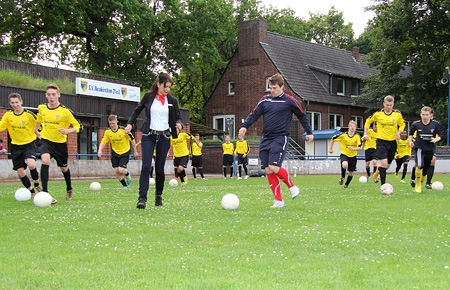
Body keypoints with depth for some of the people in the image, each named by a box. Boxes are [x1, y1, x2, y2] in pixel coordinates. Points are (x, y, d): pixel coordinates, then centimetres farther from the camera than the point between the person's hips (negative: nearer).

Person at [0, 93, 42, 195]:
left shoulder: (29, 114, -12)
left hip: (29, 144, -4)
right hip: (15, 146, 4)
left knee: (31, 165, -28)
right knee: (20, 172, 2)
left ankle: (37, 185, 0)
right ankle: (32, 192, 21)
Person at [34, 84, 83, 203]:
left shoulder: (65, 111, -17)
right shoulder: (41, 108, -5)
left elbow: (78, 126, -12)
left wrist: (68, 131, -29)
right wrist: (36, 130, 26)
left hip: (60, 143, -1)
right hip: (45, 140, 1)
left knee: (64, 168, 15)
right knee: (45, 161, -28)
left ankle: (69, 190, 44)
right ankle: (44, 193, -27)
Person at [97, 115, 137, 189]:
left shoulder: (123, 130, -19)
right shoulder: (107, 132, -8)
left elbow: (132, 140, -8)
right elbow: (103, 142, -4)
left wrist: (135, 151, 0)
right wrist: (100, 150, -24)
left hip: (125, 152, -4)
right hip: (115, 153, 4)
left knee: (121, 170, -18)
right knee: (117, 171, 1)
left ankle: (127, 174, 19)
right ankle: (125, 186, 20)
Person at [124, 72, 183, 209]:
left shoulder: (172, 100, 4)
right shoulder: (148, 96, 2)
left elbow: (178, 118, 8)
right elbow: (137, 110, 15)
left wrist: (179, 124, -15)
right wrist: (130, 123, 2)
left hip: (164, 137, 1)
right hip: (148, 135, -1)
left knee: (160, 168, 5)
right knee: (146, 167, -13)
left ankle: (158, 195, 25)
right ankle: (142, 198, -16)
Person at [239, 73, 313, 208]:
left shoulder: (289, 101, -2)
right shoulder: (265, 100, 9)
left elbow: (302, 116, 9)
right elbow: (254, 114, 8)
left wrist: (309, 132, 10)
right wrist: (244, 126, -8)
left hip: (280, 138, -5)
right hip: (266, 139, 5)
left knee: (274, 167, -19)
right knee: (268, 170, 0)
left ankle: (292, 187, 8)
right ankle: (279, 201, 8)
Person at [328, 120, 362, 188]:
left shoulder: (357, 136, -12)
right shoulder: (343, 135, -15)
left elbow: (359, 147, -12)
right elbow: (333, 138, -1)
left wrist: (353, 148, -31)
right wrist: (330, 148, 4)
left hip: (353, 156, 2)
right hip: (344, 154, -2)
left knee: (351, 172, 7)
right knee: (345, 165, -33)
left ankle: (346, 184, 33)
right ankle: (342, 177, -5)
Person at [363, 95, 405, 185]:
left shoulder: (397, 114, -2)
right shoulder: (378, 114, -6)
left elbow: (402, 124, 14)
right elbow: (368, 121, 10)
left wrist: (398, 132, -4)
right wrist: (366, 134, 6)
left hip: (392, 142, 3)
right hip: (381, 141, -3)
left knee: (387, 166, 11)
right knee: (384, 164, -18)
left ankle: (379, 170, 46)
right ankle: (383, 185, -11)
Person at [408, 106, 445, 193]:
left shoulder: (436, 124, -9)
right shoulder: (416, 124, -8)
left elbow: (441, 135, 0)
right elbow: (411, 133, 10)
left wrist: (436, 139, -20)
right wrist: (410, 141, -4)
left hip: (430, 149, 2)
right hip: (419, 148, -2)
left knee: (425, 170, 11)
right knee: (419, 166, -25)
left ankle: (420, 183, 37)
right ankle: (418, 185, -8)